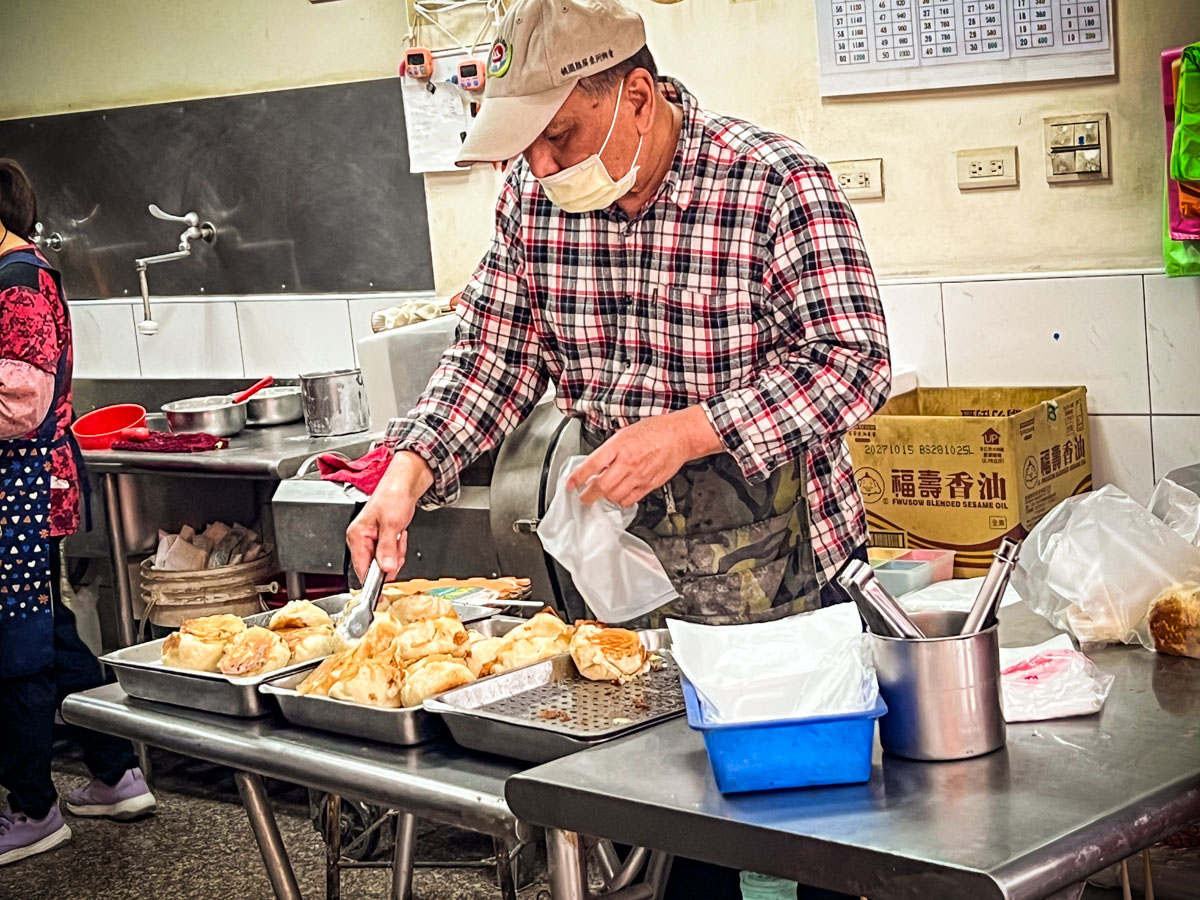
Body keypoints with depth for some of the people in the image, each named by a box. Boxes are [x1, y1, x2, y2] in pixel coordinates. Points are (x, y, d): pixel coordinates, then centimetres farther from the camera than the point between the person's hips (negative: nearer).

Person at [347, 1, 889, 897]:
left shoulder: (775, 181, -17)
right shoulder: (535, 197, -1)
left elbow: (855, 361, -20)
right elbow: (493, 355, 6)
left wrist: (688, 432, -29)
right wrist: (408, 472, -9)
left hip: (778, 562, -4)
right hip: (625, 558, 4)